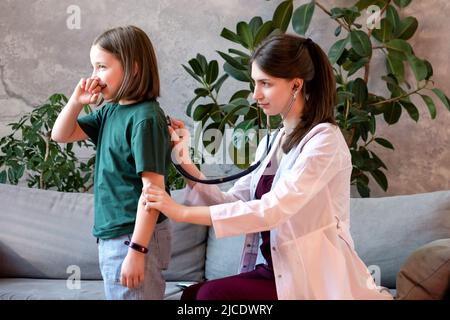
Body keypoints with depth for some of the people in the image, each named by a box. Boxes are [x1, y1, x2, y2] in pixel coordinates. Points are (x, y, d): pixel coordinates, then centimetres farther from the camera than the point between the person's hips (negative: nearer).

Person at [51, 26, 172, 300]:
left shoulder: (145, 118, -18)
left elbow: (153, 187, -22)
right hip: (113, 234, 9)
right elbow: (61, 135, 18)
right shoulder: (110, 112, 8)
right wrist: (76, 101, 0)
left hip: (136, 237, -9)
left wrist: (136, 250, -24)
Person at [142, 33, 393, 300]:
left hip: (317, 281, -7)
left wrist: (184, 213, -24)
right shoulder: (273, 142, 12)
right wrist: (186, 165, -4)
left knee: (212, 294, -21)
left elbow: (271, 210, -25)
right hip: (277, 272, 7)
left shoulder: (324, 140, -14)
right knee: (191, 294, -9)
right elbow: (233, 202, 8)